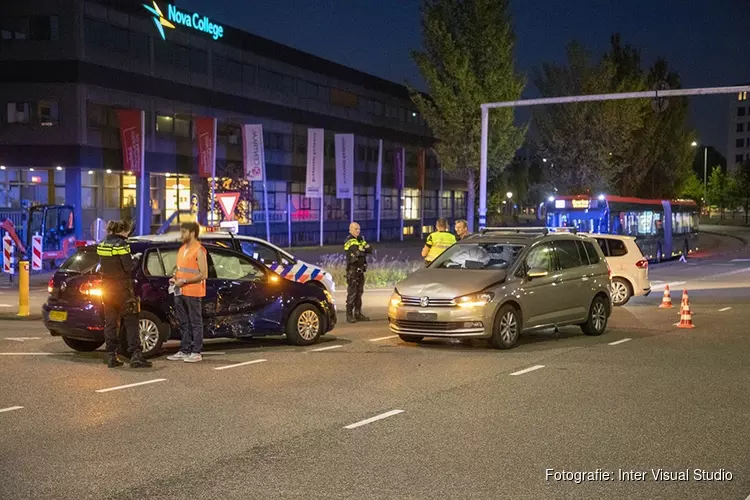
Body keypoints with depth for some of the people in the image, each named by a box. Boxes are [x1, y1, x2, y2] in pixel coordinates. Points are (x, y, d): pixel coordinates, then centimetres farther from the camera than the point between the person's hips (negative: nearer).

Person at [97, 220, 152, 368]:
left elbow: (103, 267, 10)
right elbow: (129, 268, -15)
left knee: (110, 322, 9)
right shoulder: (121, 245, -13)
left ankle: (111, 356, 10)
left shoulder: (102, 245, 8)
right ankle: (135, 355, -8)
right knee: (131, 322, -2)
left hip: (107, 288, 7)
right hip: (122, 288, -7)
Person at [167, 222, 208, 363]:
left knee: (195, 323, -2)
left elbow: (203, 274, -14)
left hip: (193, 293, -8)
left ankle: (196, 352, 1)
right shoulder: (182, 249, 16)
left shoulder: (199, 251, -9)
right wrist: (174, 277, 5)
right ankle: (184, 351, 18)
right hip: (180, 292, 8)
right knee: (183, 323, 12)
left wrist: (184, 281, -17)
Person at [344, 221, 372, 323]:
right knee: (352, 293, -8)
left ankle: (358, 314, 17)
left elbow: (370, 250, 5)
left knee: (359, 292, 11)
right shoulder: (349, 241, -8)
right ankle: (349, 315, -6)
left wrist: (363, 249, -13)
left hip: (360, 269, 8)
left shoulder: (361, 239, 16)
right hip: (352, 270, -8)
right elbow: (356, 252, -23)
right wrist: (364, 249, -6)